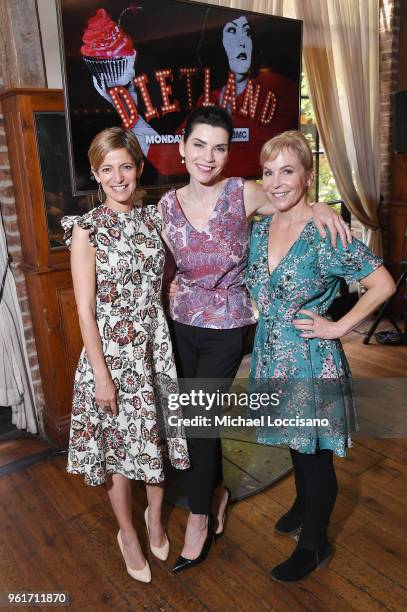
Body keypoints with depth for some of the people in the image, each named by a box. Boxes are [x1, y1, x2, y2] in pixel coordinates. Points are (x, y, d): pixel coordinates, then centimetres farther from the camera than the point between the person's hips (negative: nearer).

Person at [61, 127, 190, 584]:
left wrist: (169, 343, 7)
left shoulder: (154, 218, 3)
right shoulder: (87, 230, -10)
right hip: (112, 352, -3)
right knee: (118, 446, 12)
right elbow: (85, 309, -11)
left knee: (156, 436, 16)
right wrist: (101, 374, -12)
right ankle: (128, 533, 38)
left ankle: (155, 516, 45)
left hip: (156, 347, 4)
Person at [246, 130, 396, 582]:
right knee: (295, 443, 25)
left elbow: (382, 284, -15)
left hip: (310, 359, -6)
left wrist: (338, 327, -16)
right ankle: (304, 504, 52)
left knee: (314, 453, 11)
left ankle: (314, 543, 34)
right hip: (272, 354, 6)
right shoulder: (260, 228, 2)